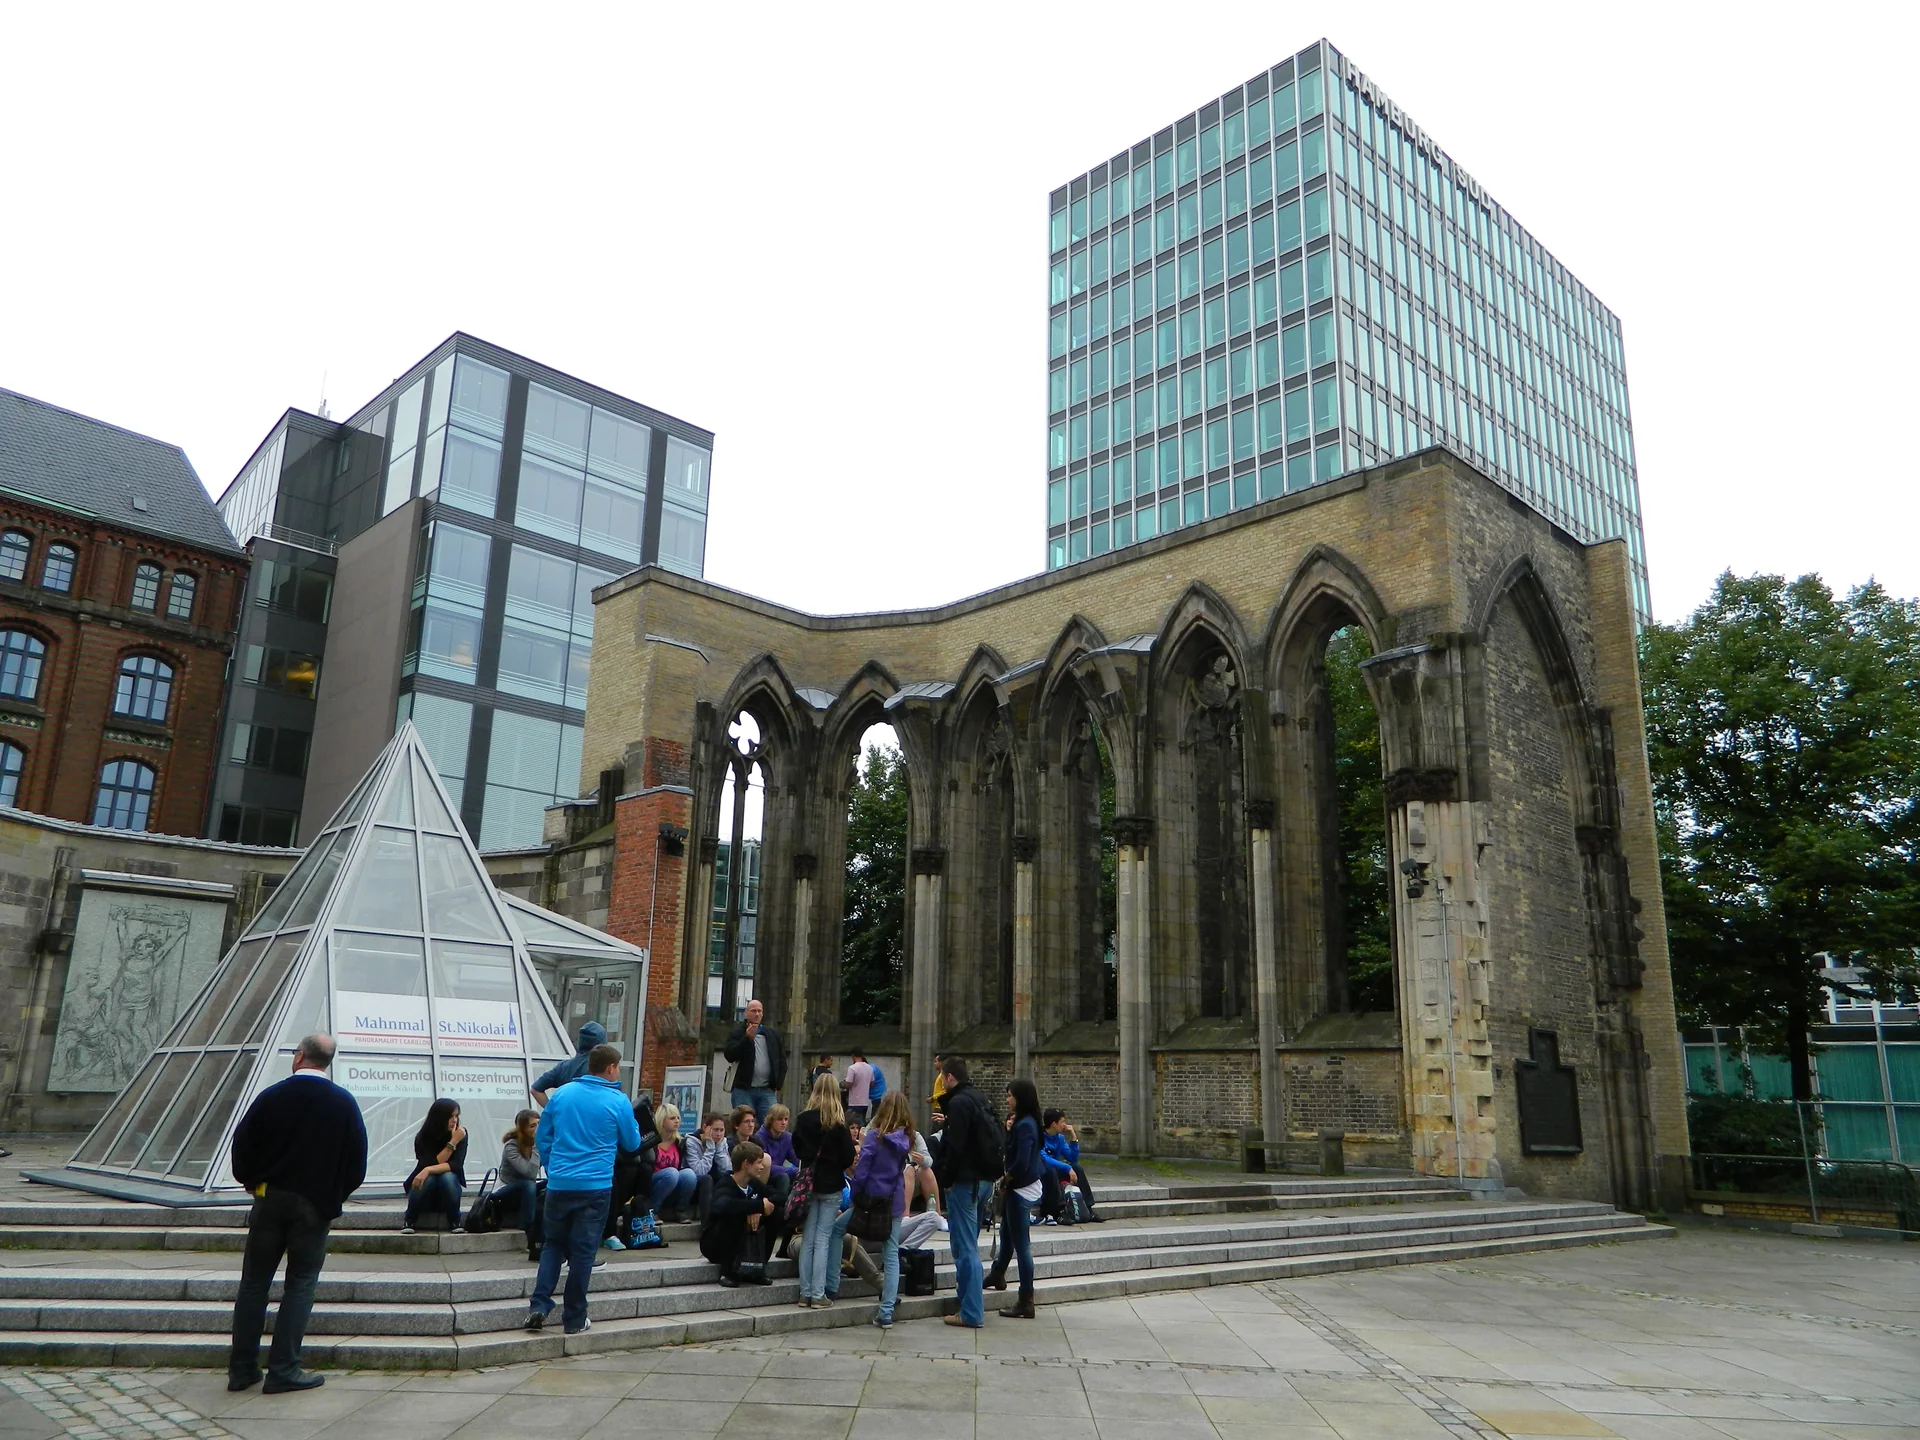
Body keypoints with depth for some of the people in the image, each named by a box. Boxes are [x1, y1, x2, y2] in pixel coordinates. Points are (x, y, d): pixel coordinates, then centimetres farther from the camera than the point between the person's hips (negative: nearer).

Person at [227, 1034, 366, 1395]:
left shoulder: (271, 1096, -4)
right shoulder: (345, 1104, -5)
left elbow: (241, 1146, 0)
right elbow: (357, 1162, -3)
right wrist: (335, 1197, 12)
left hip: (269, 1200, 1)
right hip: (316, 1205, -1)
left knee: (253, 1284, 12)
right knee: (300, 1285, 6)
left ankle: (241, 1369, 16)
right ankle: (283, 1371, 4)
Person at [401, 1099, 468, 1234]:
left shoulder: (461, 1133, -13)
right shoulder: (423, 1137, -15)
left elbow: (456, 1165, -24)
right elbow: (434, 1163, -25)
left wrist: (429, 1170, -37)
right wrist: (452, 1142, -30)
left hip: (448, 1188, 0)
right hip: (426, 1192, 0)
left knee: (448, 1177, -33)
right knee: (428, 1179, -33)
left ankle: (455, 1221, -17)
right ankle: (409, 1221, -13)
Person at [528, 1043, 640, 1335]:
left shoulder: (562, 1093, 4)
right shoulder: (618, 1101, -6)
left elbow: (541, 1138, 10)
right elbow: (632, 1144, 5)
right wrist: (631, 1122, 23)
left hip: (559, 1184, 3)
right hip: (595, 1187, -3)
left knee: (553, 1245, 17)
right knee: (583, 1251, 3)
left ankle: (539, 1305, 5)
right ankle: (574, 1319, 10)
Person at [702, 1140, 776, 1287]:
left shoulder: (753, 1184, -3)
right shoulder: (725, 1185, -25)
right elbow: (722, 1205, -48)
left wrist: (756, 1211, -26)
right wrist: (758, 1206, -41)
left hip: (741, 1245, 6)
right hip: (713, 1245, -6)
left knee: (773, 1216, -11)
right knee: (733, 1216, -34)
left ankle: (755, 1269, -4)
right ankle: (727, 1272, -19)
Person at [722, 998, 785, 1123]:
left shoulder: (773, 1034, 14)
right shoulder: (737, 1033, 4)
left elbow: (782, 1060, 19)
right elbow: (729, 1055, -11)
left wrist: (777, 1084, 9)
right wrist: (748, 1038, -17)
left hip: (767, 1090, 3)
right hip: (743, 1089, -3)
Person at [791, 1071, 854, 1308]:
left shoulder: (803, 1119, -4)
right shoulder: (839, 1123, -12)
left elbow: (796, 1148, 6)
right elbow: (848, 1157, -8)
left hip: (808, 1182, 3)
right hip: (831, 1184, -3)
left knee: (807, 1238, 10)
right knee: (823, 1237, 1)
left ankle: (805, 1293, 13)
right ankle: (819, 1294, 1)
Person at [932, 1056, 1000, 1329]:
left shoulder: (958, 1103, -15)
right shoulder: (978, 1099, 13)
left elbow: (955, 1146, -21)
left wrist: (946, 1180, -12)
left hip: (965, 1181, -9)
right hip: (984, 1179, 9)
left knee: (965, 1247, -5)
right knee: (969, 1243, 20)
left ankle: (972, 1312, -3)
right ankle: (973, 1302, 27)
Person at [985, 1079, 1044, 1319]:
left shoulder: (1024, 1125, -21)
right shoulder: (1023, 1122, 9)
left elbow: (1021, 1163, -26)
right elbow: (1011, 1152, 10)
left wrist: (1005, 1179, -10)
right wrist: (1008, 1130, -4)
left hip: (1022, 1190, -10)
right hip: (1020, 1188, 10)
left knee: (1021, 1245, -3)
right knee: (1007, 1234, 28)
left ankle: (1026, 1303, 3)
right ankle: (998, 1275, 50)